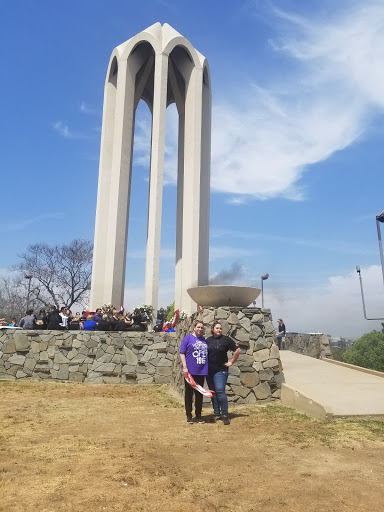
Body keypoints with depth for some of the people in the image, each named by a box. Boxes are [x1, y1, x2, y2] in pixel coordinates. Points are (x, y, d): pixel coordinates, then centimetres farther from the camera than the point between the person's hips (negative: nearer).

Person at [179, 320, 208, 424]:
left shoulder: (204, 340, 12)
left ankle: (198, 416, 22)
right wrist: (184, 367, -13)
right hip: (190, 372, -4)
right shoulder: (188, 338, -3)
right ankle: (189, 416, 15)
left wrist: (207, 368, 14)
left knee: (199, 394, 11)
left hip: (201, 372, 5)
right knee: (189, 393, 5)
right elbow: (182, 353, -5)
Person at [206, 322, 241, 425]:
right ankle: (216, 414, 20)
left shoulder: (226, 339, -4)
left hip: (221, 370, -4)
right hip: (209, 371, 4)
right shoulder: (208, 340, 8)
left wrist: (232, 362, -2)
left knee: (220, 391, -12)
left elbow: (237, 350, -2)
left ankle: (225, 415, -3)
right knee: (213, 392, 9)